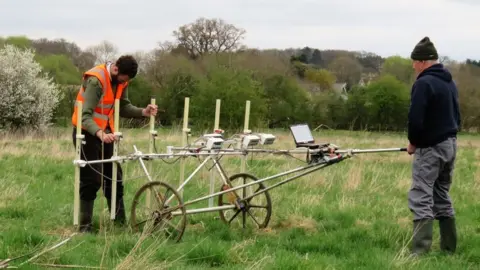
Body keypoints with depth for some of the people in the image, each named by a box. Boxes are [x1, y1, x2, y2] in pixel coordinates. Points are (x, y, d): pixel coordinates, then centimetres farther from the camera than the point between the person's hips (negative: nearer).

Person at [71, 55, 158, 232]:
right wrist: (100, 134, -47)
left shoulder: (121, 81, -1)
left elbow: (123, 107, 4)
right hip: (88, 133, -7)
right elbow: (86, 115, -31)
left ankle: (120, 223, 15)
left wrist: (143, 112, -13)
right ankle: (85, 226, 0)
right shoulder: (96, 80, -26)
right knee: (91, 180, -8)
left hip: (106, 133, 7)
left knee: (114, 178, 8)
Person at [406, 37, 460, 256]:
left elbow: (415, 118, -20)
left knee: (421, 199, -10)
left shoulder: (424, 83, -16)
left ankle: (420, 252, -16)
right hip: (450, 145, 9)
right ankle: (449, 248, 21)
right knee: (442, 197, 17)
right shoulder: (449, 82, 12)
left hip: (430, 147, -9)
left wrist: (413, 142, -5)